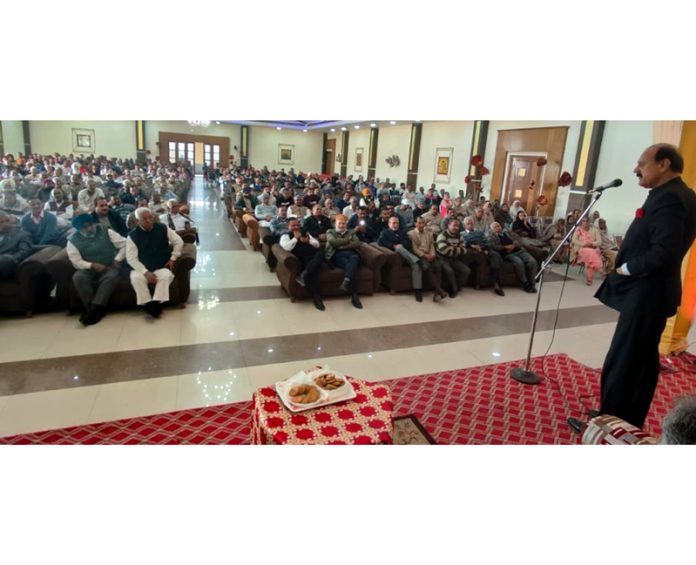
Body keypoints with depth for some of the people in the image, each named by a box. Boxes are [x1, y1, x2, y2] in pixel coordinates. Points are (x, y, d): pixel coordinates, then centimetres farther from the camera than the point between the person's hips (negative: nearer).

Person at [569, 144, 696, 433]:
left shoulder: (669, 198, -19)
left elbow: (664, 251, -27)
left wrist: (626, 268, -13)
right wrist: (626, 263, 6)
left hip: (646, 292, -11)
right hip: (649, 290, 11)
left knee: (620, 361, -1)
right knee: (642, 359, 17)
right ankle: (631, 422, 29)